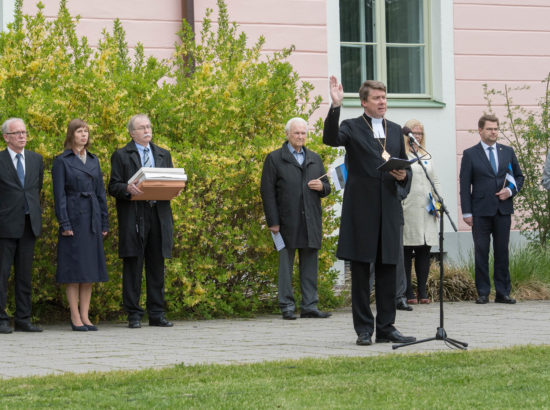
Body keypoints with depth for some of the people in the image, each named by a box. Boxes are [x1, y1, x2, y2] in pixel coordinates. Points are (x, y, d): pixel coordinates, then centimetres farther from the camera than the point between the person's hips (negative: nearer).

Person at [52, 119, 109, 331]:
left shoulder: (93, 160, 14)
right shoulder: (61, 161, -2)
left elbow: (100, 192, 15)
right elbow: (59, 195, -7)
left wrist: (104, 223, 10)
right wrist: (64, 224, -14)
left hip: (92, 219, 5)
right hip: (73, 218, -5)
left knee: (89, 269, 5)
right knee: (73, 268, -4)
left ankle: (85, 317, 8)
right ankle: (75, 318, -1)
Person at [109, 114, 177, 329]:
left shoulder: (163, 155, 19)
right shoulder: (121, 156, 5)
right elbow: (113, 187, -1)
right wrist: (127, 189, -21)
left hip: (158, 216, 4)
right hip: (133, 217, -4)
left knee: (157, 266, 6)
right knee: (133, 265, -3)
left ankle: (157, 314, 10)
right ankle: (134, 315, 0)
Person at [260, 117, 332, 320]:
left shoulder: (315, 158, 18)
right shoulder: (275, 158, 3)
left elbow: (326, 188, 22)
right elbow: (267, 191, -2)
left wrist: (322, 187, -4)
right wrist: (273, 222, -9)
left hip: (311, 222, 4)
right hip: (287, 222, -4)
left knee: (310, 264, 5)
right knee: (286, 264, -1)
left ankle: (309, 306, 9)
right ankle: (287, 307, 3)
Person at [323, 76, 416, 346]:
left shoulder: (395, 130, 17)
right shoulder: (352, 127, 1)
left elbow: (404, 165, 22)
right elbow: (330, 139, -20)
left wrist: (403, 175, -1)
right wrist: (335, 106, -29)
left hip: (389, 207, 5)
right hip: (361, 209, -5)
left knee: (388, 268, 6)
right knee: (361, 270, -1)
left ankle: (386, 328, 12)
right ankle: (364, 330, 4)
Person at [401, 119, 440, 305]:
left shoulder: (426, 156, 19)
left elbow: (435, 181, 23)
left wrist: (437, 202, 12)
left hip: (427, 212, 6)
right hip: (407, 211, -6)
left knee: (424, 251, 4)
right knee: (406, 252, -3)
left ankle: (422, 291, 9)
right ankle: (408, 293, -1)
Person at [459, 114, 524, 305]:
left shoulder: (508, 152, 12)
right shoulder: (470, 154, 3)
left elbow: (519, 176, 18)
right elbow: (465, 185, 0)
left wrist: (511, 191, -4)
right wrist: (467, 212, -6)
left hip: (503, 210, 3)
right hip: (481, 211, -2)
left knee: (502, 252, 5)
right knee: (481, 252, 0)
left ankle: (503, 292, 9)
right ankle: (483, 293, 5)